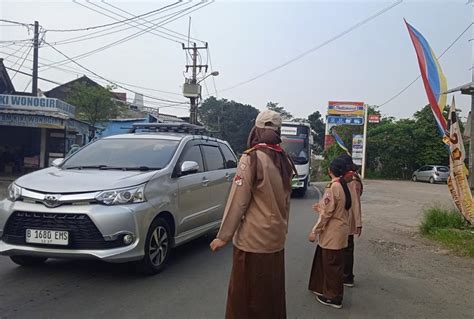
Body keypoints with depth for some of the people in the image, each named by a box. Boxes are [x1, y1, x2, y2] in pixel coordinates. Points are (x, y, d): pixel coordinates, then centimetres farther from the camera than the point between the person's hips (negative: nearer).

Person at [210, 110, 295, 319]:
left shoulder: (252, 158, -15)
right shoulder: (284, 160, 5)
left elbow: (238, 201, -15)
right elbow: (286, 200, 12)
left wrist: (223, 237, -9)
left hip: (252, 240, -7)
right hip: (277, 239, 7)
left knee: (245, 296, 5)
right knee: (272, 294, 18)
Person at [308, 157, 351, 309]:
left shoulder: (333, 187, -19)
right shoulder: (344, 186, 8)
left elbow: (327, 213, -20)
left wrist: (314, 231, -14)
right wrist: (321, 207, 22)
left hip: (333, 233, -9)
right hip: (339, 231, 9)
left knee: (332, 265, 3)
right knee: (325, 261, 19)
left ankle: (333, 298, 14)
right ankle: (324, 289, 31)